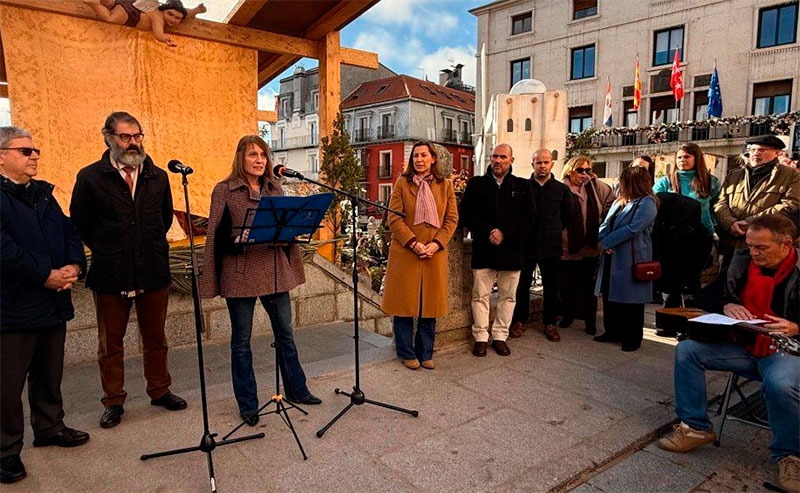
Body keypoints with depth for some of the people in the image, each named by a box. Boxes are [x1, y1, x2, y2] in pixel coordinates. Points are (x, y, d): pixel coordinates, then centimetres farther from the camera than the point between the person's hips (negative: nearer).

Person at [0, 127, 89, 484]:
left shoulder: (43, 194, 14)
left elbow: (69, 233, 12)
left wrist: (74, 266, -6)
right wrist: (46, 276, -20)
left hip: (53, 303, 7)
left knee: (50, 374, 19)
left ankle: (49, 427, 36)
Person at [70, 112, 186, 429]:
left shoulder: (158, 177, 6)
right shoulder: (90, 177, -3)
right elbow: (79, 225, 4)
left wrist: (150, 248, 12)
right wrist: (106, 251, 7)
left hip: (154, 273, 2)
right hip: (110, 276, -2)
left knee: (155, 338, 14)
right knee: (110, 343, 10)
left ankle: (160, 391, 30)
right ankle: (114, 402, 25)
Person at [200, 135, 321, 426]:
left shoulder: (274, 188, 10)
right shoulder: (224, 191, -3)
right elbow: (217, 235, -4)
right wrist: (241, 239, -20)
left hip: (275, 271, 4)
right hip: (240, 274, -4)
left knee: (285, 333, 13)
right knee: (241, 340, 7)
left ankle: (295, 389, 31)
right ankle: (247, 404, 22)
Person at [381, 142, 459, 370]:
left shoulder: (446, 186, 8)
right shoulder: (402, 183, 2)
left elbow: (452, 219, 5)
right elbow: (394, 218, -5)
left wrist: (436, 243, -10)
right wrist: (413, 243, -15)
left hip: (434, 254, 2)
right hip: (405, 253, -2)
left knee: (430, 304, 8)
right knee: (404, 303, 4)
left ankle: (425, 353, 22)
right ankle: (406, 353, 19)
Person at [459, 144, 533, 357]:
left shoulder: (522, 186, 7)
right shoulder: (476, 184, 5)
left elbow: (527, 217, 0)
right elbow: (465, 214, -2)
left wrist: (504, 232, -14)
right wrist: (488, 231, -13)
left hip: (511, 250, 1)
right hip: (483, 250, -1)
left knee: (507, 296, 9)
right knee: (480, 296, 4)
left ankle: (500, 336, 22)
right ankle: (481, 337, 15)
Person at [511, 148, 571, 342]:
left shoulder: (562, 189, 3)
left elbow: (567, 217, 12)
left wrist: (553, 231, 7)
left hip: (551, 246, 1)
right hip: (526, 244, -1)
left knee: (551, 287, 9)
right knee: (523, 285, 7)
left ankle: (550, 323, 23)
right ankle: (520, 320, 22)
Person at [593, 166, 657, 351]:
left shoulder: (647, 203, -9)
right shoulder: (619, 202, 15)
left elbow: (633, 229, -20)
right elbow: (605, 225, 9)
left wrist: (606, 242, -16)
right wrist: (603, 241, -12)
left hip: (631, 261, -8)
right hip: (612, 259, 8)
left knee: (631, 300, 2)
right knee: (609, 296, 13)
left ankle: (633, 339, 15)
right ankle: (613, 332, 27)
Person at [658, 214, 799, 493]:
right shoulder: (741, 263, 2)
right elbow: (703, 297, 9)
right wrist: (725, 306, -11)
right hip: (743, 344, 5)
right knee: (687, 350, -14)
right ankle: (696, 427, -1)